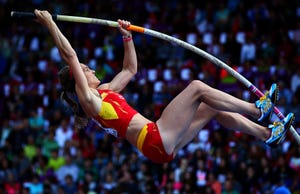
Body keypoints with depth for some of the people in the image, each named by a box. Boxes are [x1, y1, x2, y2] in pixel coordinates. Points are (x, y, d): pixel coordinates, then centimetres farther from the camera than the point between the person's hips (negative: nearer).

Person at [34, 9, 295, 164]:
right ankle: (258, 110, -7)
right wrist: (50, 23, -10)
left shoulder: (105, 90, 24)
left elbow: (130, 69, 37)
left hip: (163, 145, 10)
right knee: (197, 88, -11)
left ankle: (267, 134, 13)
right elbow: (70, 56, -9)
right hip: (155, 140, -10)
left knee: (213, 108, 11)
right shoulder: (88, 98, -2)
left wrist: (127, 36, 31)